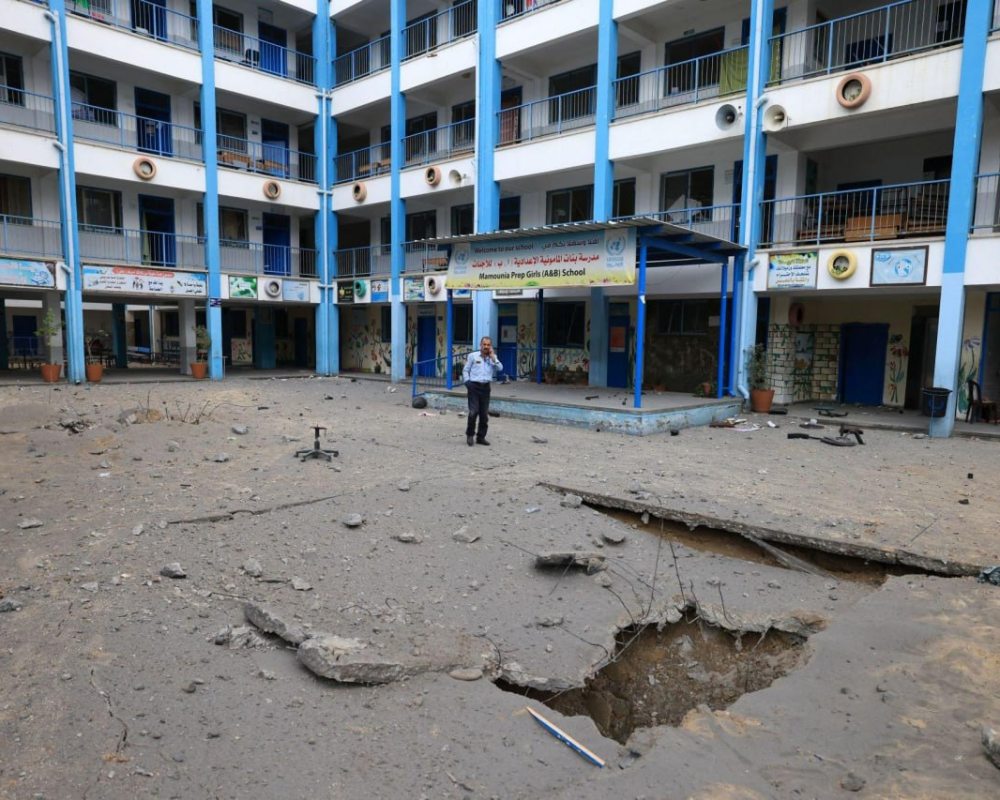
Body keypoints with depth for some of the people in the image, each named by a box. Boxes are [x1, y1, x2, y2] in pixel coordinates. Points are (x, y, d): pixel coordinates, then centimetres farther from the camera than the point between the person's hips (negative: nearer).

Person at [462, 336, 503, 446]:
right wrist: (467, 382, -8)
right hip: (474, 386, -3)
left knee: (484, 414, 5)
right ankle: (470, 435, 8)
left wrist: (492, 356, -6)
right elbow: (465, 370, 6)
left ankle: (481, 437, 17)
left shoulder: (493, 358, 11)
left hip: (485, 387, 3)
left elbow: (500, 368, -5)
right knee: (473, 412, -11)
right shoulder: (473, 356, 3)